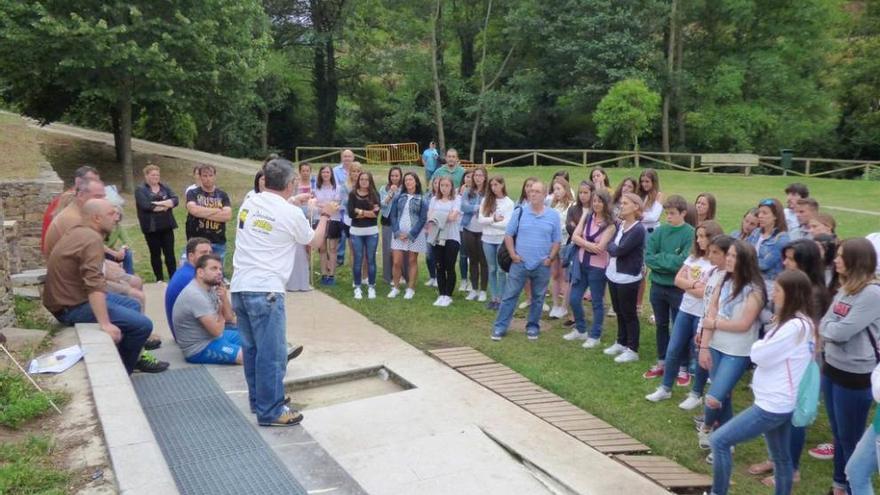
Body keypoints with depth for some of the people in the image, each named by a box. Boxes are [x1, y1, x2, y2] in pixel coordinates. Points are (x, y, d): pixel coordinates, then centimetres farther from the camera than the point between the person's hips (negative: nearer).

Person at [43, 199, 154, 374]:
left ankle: (135, 358, 25)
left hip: (71, 297, 11)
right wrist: (105, 324, -38)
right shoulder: (92, 239, -22)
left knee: (132, 305, 22)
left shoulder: (79, 232, 10)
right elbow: (94, 285, -34)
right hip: (73, 307, -11)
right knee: (142, 325, -15)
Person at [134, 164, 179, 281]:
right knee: (155, 254, 8)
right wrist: (166, 206, -11)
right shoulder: (140, 190, -2)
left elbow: (175, 200, -3)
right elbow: (145, 205, -17)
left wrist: (160, 203, -20)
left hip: (167, 226, 2)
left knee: (170, 253, 2)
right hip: (151, 228, -2)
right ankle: (159, 279, 18)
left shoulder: (165, 187, 10)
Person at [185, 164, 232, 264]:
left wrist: (202, 213, -11)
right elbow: (193, 209, -17)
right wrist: (217, 210, -10)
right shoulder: (193, 193, 3)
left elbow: (228, 215, -8)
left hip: (218, 243, 2)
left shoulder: (222, 195, 7)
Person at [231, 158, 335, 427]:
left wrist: (296, 202, 36)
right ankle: (270, 411, 7)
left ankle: (258, 400, 31)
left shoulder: (249, 203, 8)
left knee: (251, 348, 18)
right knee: (271, 353, 1)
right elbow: (315, 242, 9)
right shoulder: (292, 214, -10)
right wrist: (325, 215, 23)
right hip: (265, 291, -8)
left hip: (240, 287, 8)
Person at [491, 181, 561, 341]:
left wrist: (550, 258, -5)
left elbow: (557, 240, 5)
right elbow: (508, 235, 3)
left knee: (538, 298, 12)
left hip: (542, 265, 1)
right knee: (510, 295, 3)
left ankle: (533, 327, 26)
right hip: (520, 263, -1)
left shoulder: (553, 215, 0)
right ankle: (500, 327, 9)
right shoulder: (519, 212, -2)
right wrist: (513, 254, -6)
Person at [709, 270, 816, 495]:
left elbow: (758, 355, -19)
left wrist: (758, 346, 0)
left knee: (719, 441, -7)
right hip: (779, 402, 10)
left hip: (773, 404, -10)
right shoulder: (801, 323, 9)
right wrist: (764, 347, -4)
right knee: (781, 458, 21)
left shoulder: (795, 326, -22)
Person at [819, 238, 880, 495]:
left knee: (851, 439, 7)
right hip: (832, 368, 8)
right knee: (838, 434, 21)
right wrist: (830, 329, -14)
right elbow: (824, 326, 6)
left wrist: (826, 327, -5)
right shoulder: (844, 290, 6)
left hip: (855, 376, -8)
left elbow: (841, 332, -23)